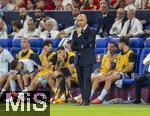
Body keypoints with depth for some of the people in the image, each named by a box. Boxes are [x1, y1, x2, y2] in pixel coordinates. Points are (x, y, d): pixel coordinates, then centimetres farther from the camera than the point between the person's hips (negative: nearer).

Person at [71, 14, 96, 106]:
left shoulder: (91, 31, -1)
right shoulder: (76, 33, 16)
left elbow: (87, 43, -15)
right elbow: (73, 47, 8)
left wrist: (80, 34, -7)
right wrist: (81, 46, -8)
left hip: (88, 60, -6)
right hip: (79, 59, 6)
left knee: (87, 79, -13)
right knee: (80, 80, 5)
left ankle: (87, 100, -15)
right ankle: (83, 99, 10)